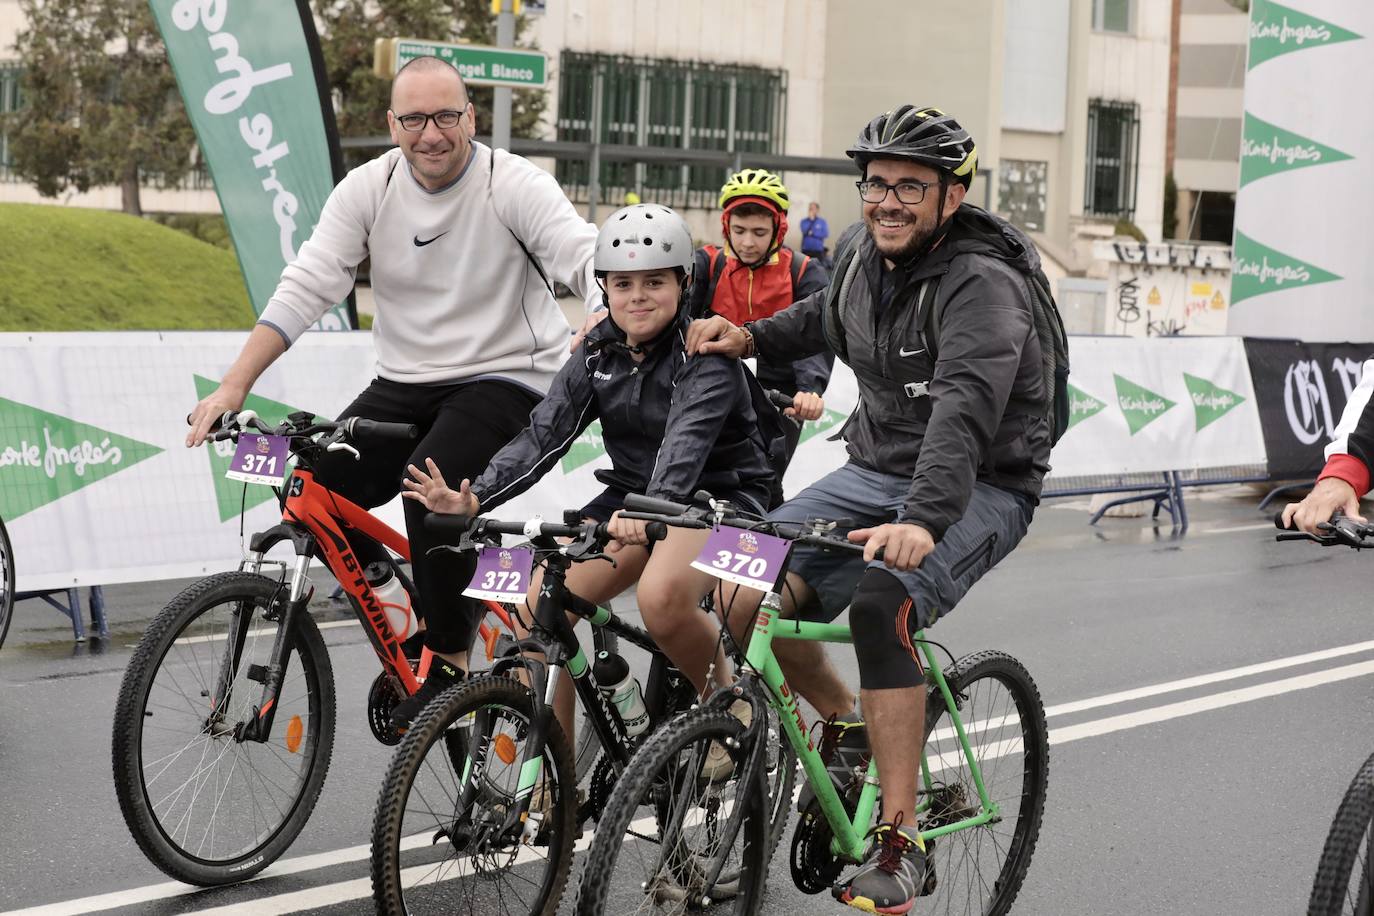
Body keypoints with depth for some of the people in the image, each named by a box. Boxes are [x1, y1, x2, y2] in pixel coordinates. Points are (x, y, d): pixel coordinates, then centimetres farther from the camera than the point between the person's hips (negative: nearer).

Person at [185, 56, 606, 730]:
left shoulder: (515, 185, -11)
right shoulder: (368, 189, -1)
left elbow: (594, 268, -21)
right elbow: (305, 288, -6)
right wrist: (235, 384, -16)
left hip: (506, 378, -5)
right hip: (406, 384, 5)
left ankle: (450, 663, -12)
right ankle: (399, 615, 12)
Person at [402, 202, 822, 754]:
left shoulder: (707, 355, -16)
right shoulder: (599, 353, 1)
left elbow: (686, 440, -34)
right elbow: (544, 433, -7)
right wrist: (474, 498, -23)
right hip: (631, 495, 6)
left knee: (661, 596, -37)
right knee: (537, 607, -14)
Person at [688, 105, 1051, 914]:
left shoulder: (982, 285, -22)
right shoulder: (861, 251, 2)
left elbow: (964, 412, -39)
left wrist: (924, 520, -54)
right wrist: (752, 339, 9)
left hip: (980, 487, -7)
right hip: (875, 469, 7)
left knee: (879, 603, -34)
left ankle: (901, 843, -26)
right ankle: (845, 724, 17)